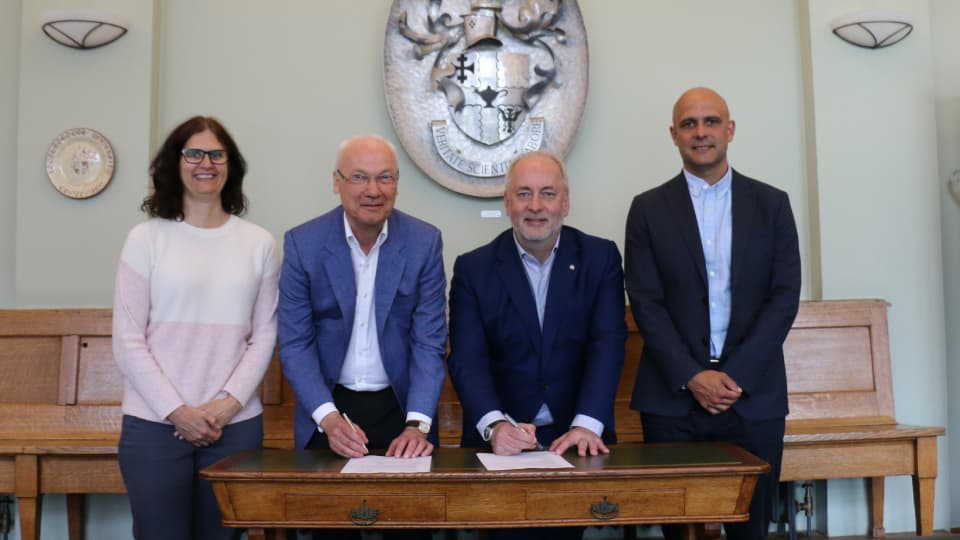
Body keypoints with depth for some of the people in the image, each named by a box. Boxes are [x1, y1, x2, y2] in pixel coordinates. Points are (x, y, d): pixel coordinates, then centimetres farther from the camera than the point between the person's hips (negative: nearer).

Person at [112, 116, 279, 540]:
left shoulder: (260, 243, 5)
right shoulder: (146, 238, 0)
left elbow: (264, 335, 4)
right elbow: (127, 339, -3)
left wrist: (229, 403, -8)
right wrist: (176, 410, -10)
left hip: (237, 424, 2)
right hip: (154, 424, -1)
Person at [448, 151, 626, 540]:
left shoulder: (600, 258, 4)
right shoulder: (473, 268, 2)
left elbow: (608, 344, -6)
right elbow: (467, 359, -6)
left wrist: (586, 426, -19)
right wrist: (495, 425, -23)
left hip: (577, 436, 1)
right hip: (502, 440, 0)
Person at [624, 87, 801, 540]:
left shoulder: (772, 204, 7)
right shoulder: (648, 209, 4)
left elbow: (785, 296, 0)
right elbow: (646, 302, -3)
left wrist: (737, 375, -10)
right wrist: (692, 377, -13)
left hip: (754, 396, 1)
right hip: (673, 397, 0)